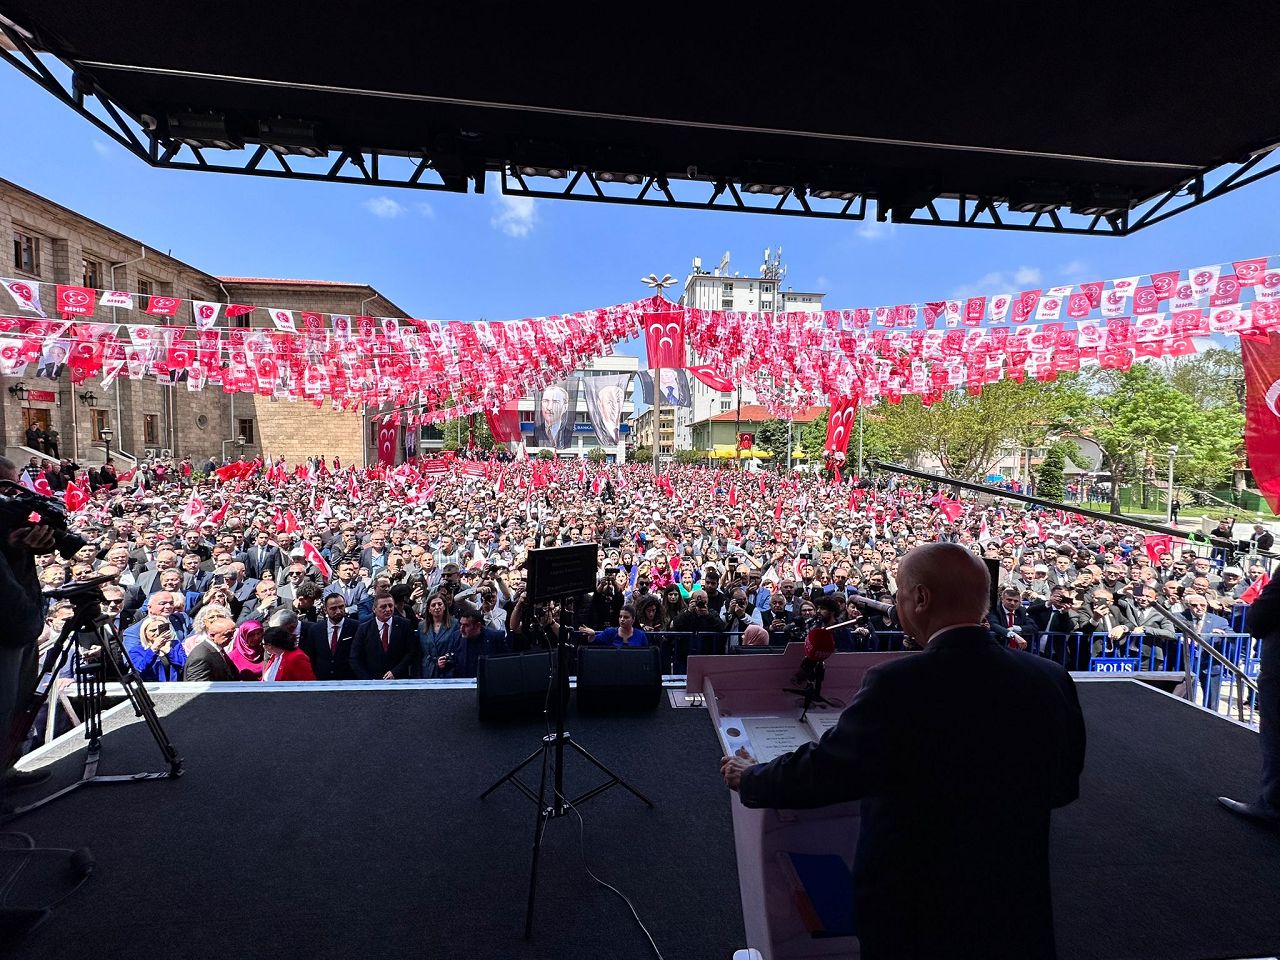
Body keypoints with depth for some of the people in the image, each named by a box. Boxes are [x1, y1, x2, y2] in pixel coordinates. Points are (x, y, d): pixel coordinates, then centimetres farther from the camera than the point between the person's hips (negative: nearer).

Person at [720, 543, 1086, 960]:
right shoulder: (1052, 680, -11)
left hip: (917, 912, -4)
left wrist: (750, 778, -1)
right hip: (1021, 912, 5)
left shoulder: (898, 684, -28)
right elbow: (1063, 786, 4)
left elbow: (822, 771, -18)